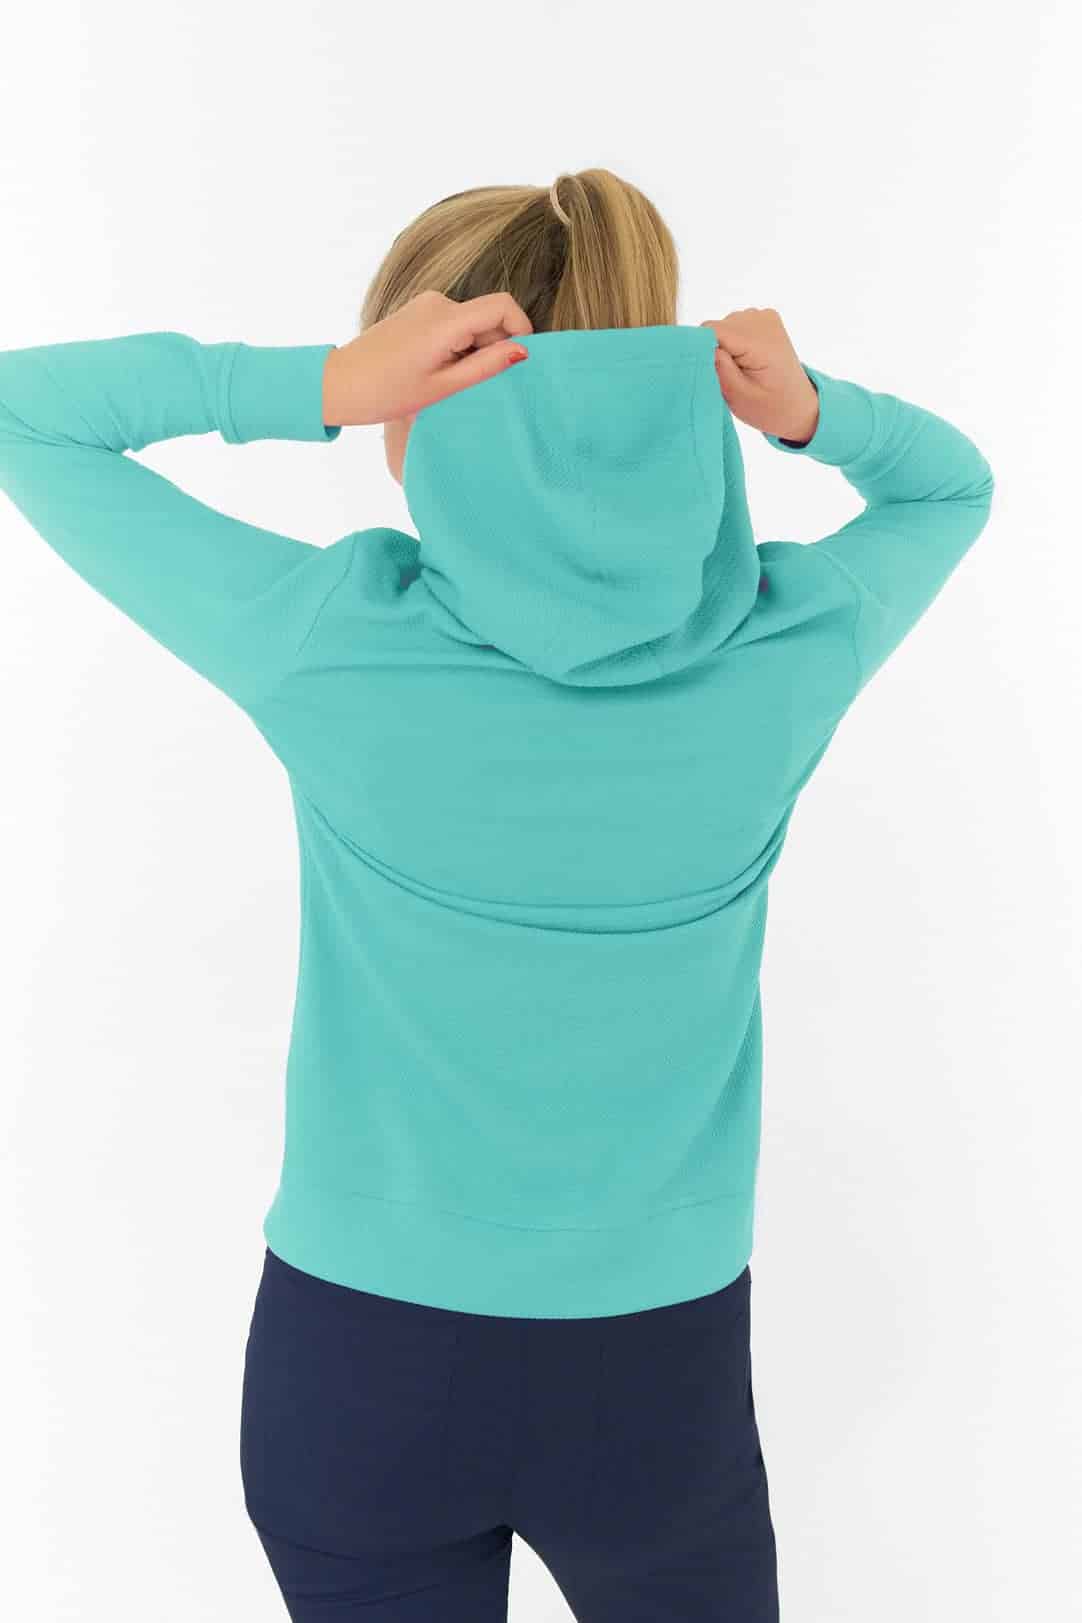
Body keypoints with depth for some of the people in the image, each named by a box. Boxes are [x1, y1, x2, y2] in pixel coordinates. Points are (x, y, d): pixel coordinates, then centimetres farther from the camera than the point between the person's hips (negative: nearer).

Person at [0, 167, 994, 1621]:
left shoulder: (331, 644, -20)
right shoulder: (785, 652, -13)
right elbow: (953, 483, 9)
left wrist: (309, 386, -21)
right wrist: (813, 413, -11)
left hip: (361, 1360, -1)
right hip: (660, 1372, 1)